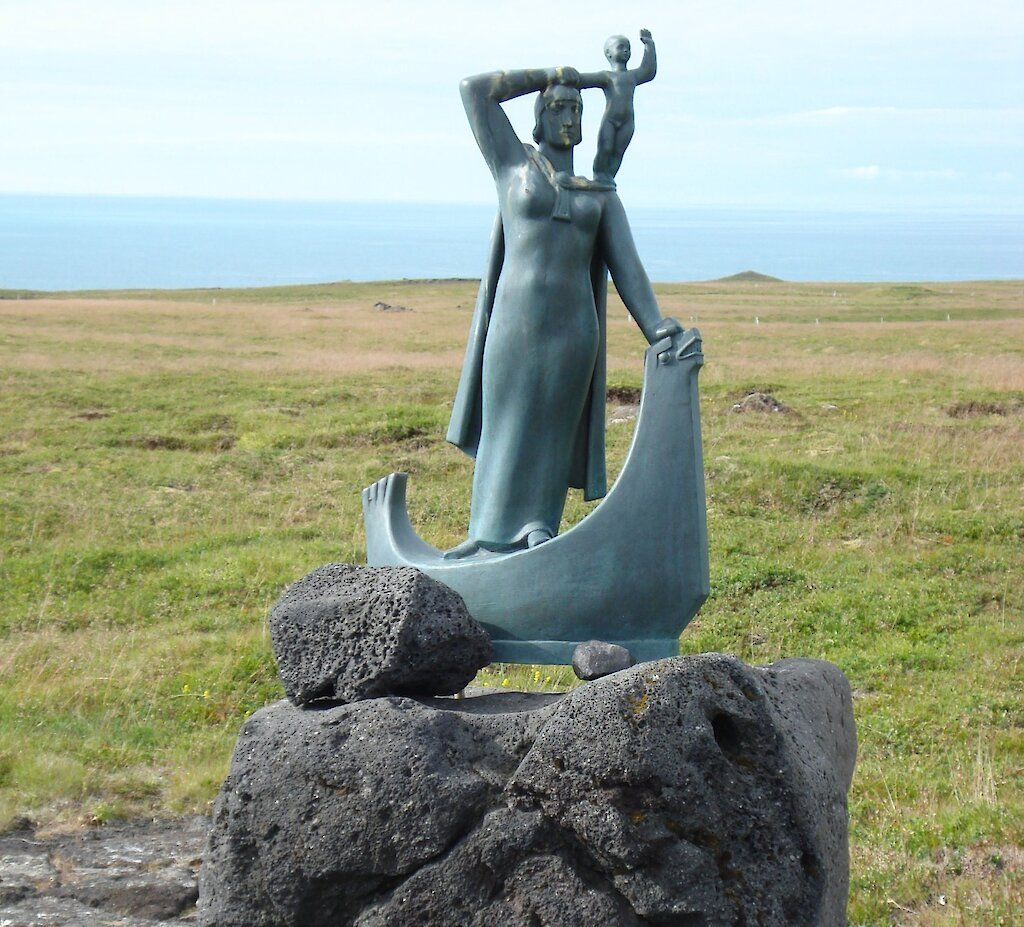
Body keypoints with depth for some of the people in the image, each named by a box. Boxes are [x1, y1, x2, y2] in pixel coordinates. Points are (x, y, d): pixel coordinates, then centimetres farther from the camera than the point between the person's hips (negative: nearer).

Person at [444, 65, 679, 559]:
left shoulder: (602, 196, 15)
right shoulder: (515, 164, 10)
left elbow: (627, 268, 6)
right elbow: (475, 90, 6)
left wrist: (657, 329, -8)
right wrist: (546, 78, 13)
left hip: (573, 327, 2)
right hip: (515, 319, -2)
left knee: (553, 432, 5)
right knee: (506, 430, 5)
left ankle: (535, 532, 12)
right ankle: (492, 536, 15)